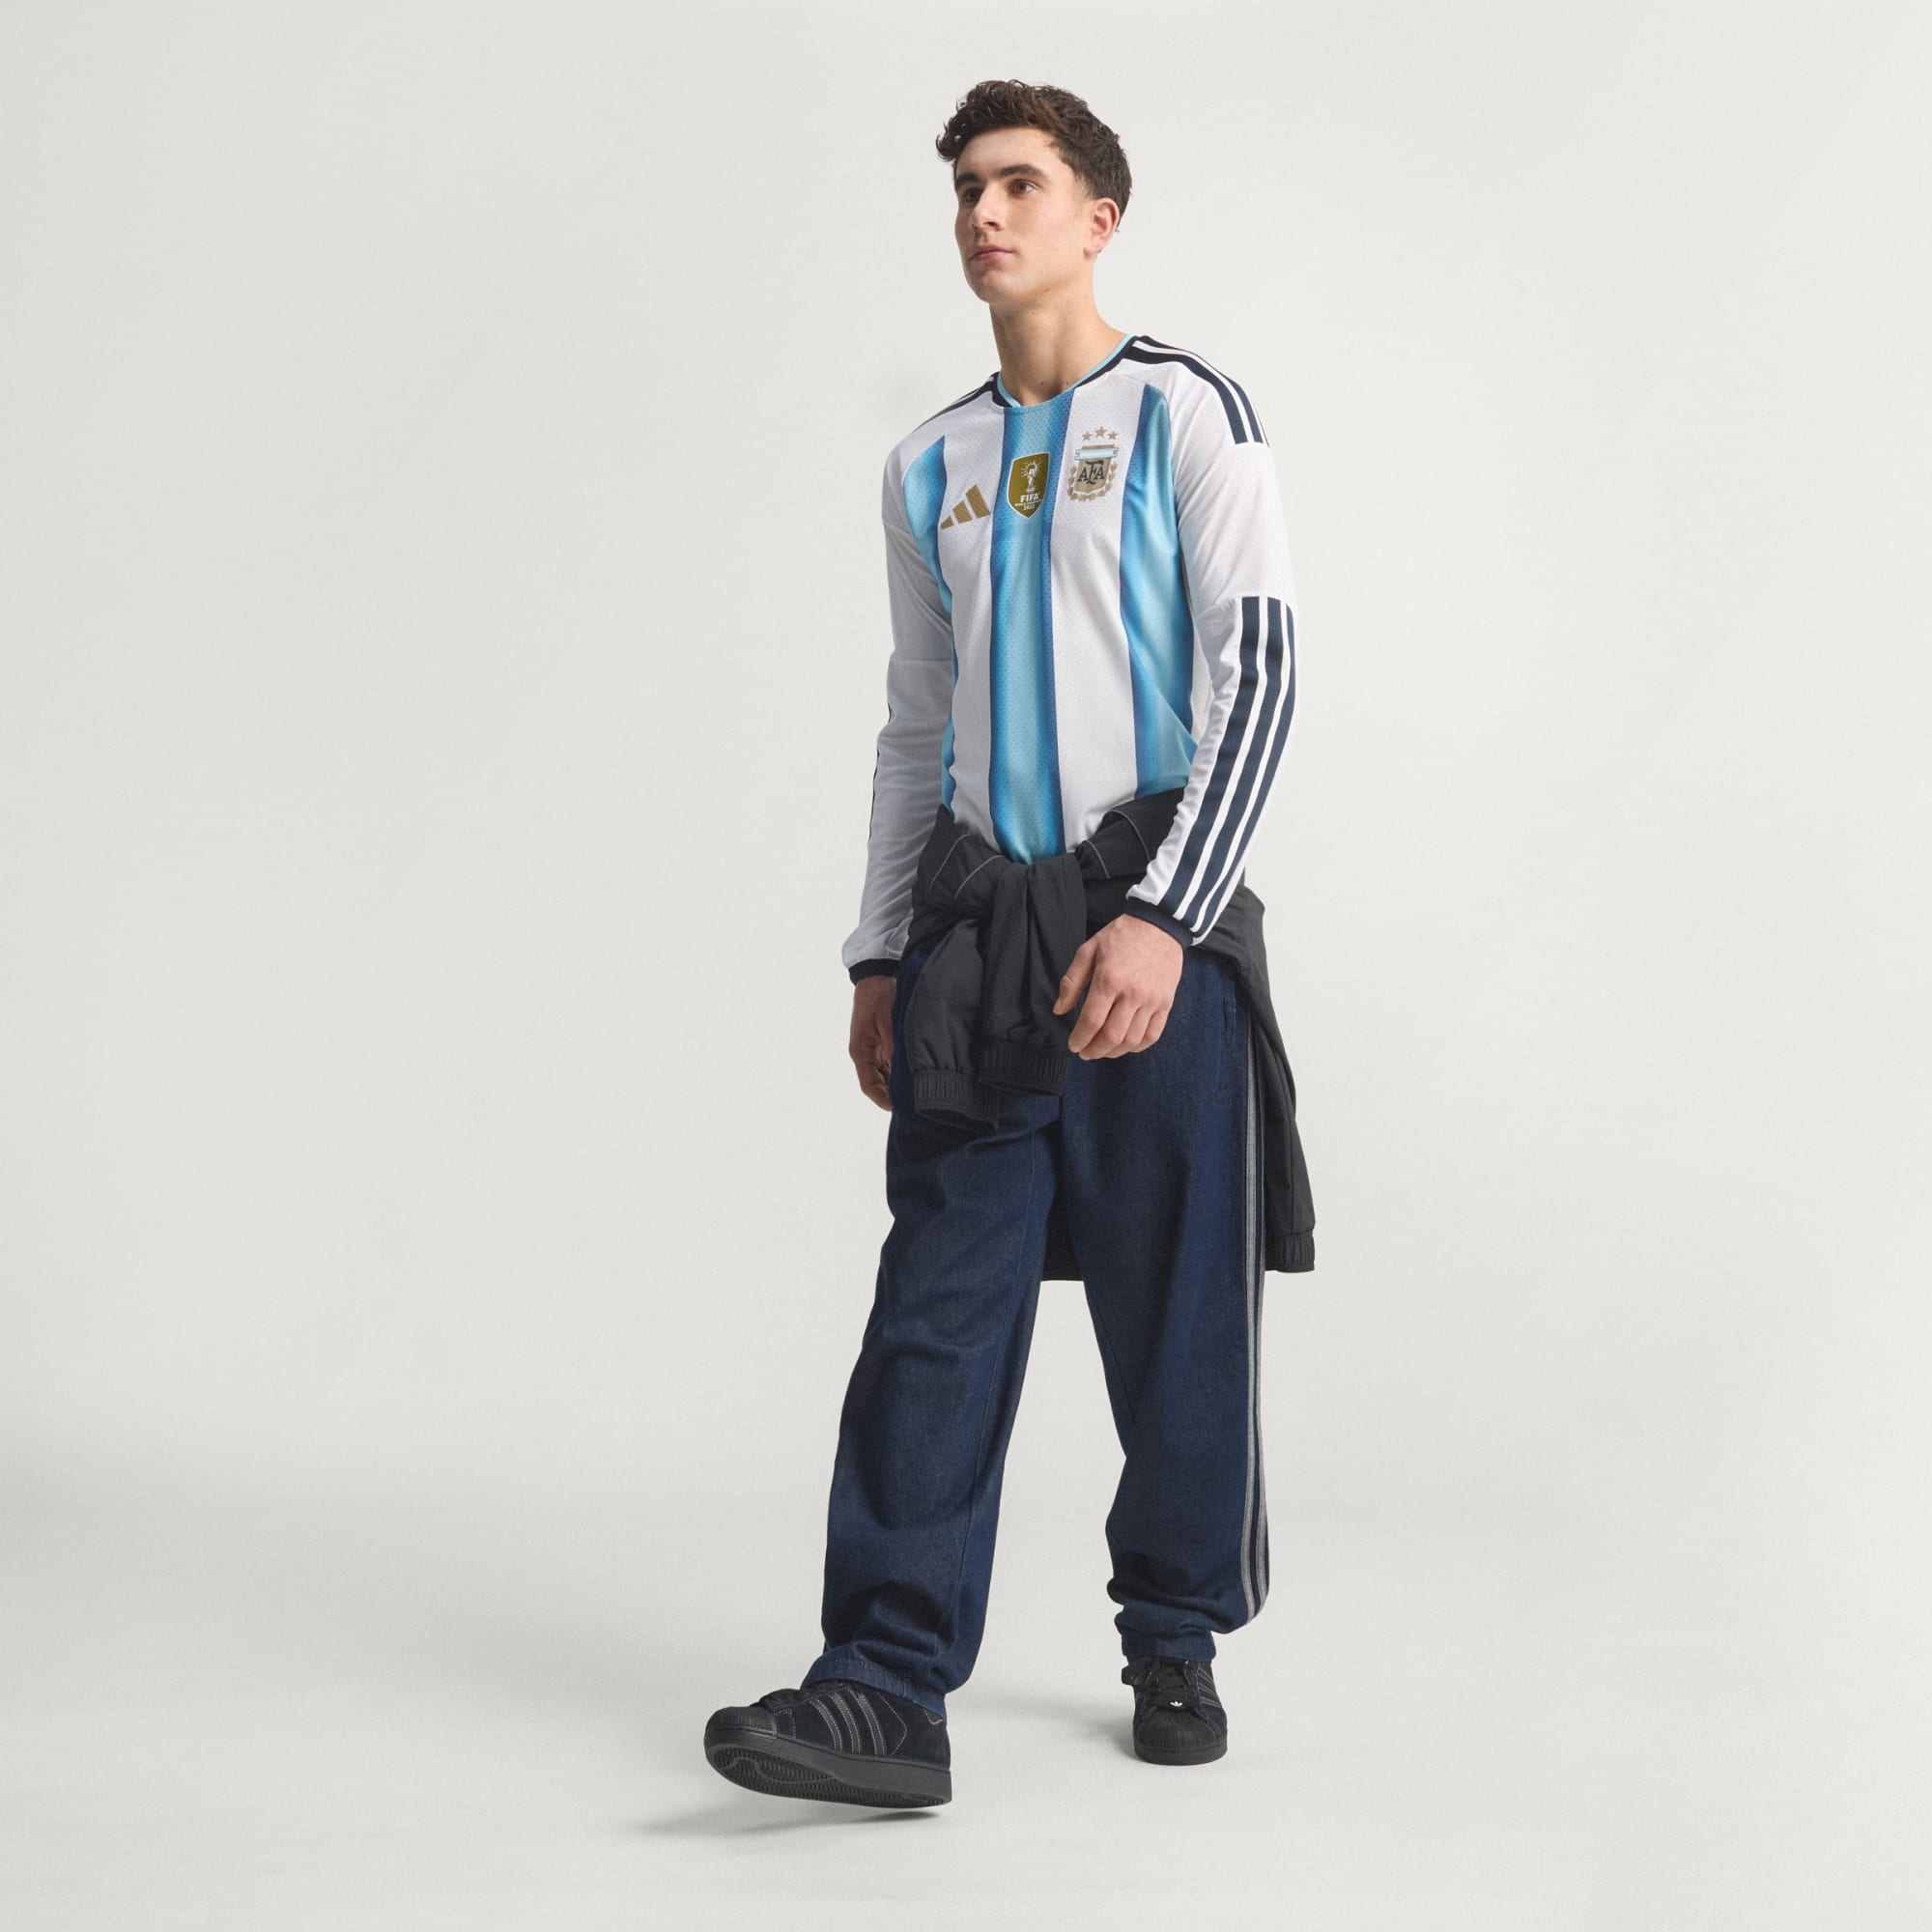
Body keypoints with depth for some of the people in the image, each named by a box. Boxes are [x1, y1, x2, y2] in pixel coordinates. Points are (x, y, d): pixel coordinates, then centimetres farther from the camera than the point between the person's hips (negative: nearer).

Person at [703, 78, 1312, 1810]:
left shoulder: (1191, 416, 1)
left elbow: (1258, 672, -7)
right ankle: (890, 1686, -6)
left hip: (1155, 929, -4)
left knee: (1176, 1313, 2)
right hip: (979, 930, 4)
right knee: (937, 1307, -4)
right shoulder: (932, 467, 17)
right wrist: (882, 954, 15)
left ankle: (1177, 1644, 19)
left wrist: (1161, 918, -17)